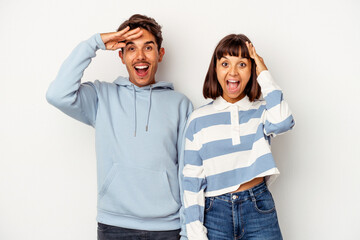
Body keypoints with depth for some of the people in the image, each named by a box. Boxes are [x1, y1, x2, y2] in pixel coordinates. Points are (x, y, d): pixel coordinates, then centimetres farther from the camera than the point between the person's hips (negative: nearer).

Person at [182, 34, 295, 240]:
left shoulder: (262, 111, 3)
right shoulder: (199, 119, 2)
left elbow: (283, 122, -22)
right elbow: (192, 179, 1)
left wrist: (264, 73, -11)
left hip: (259, 209, 0)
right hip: (215, 212, 0)